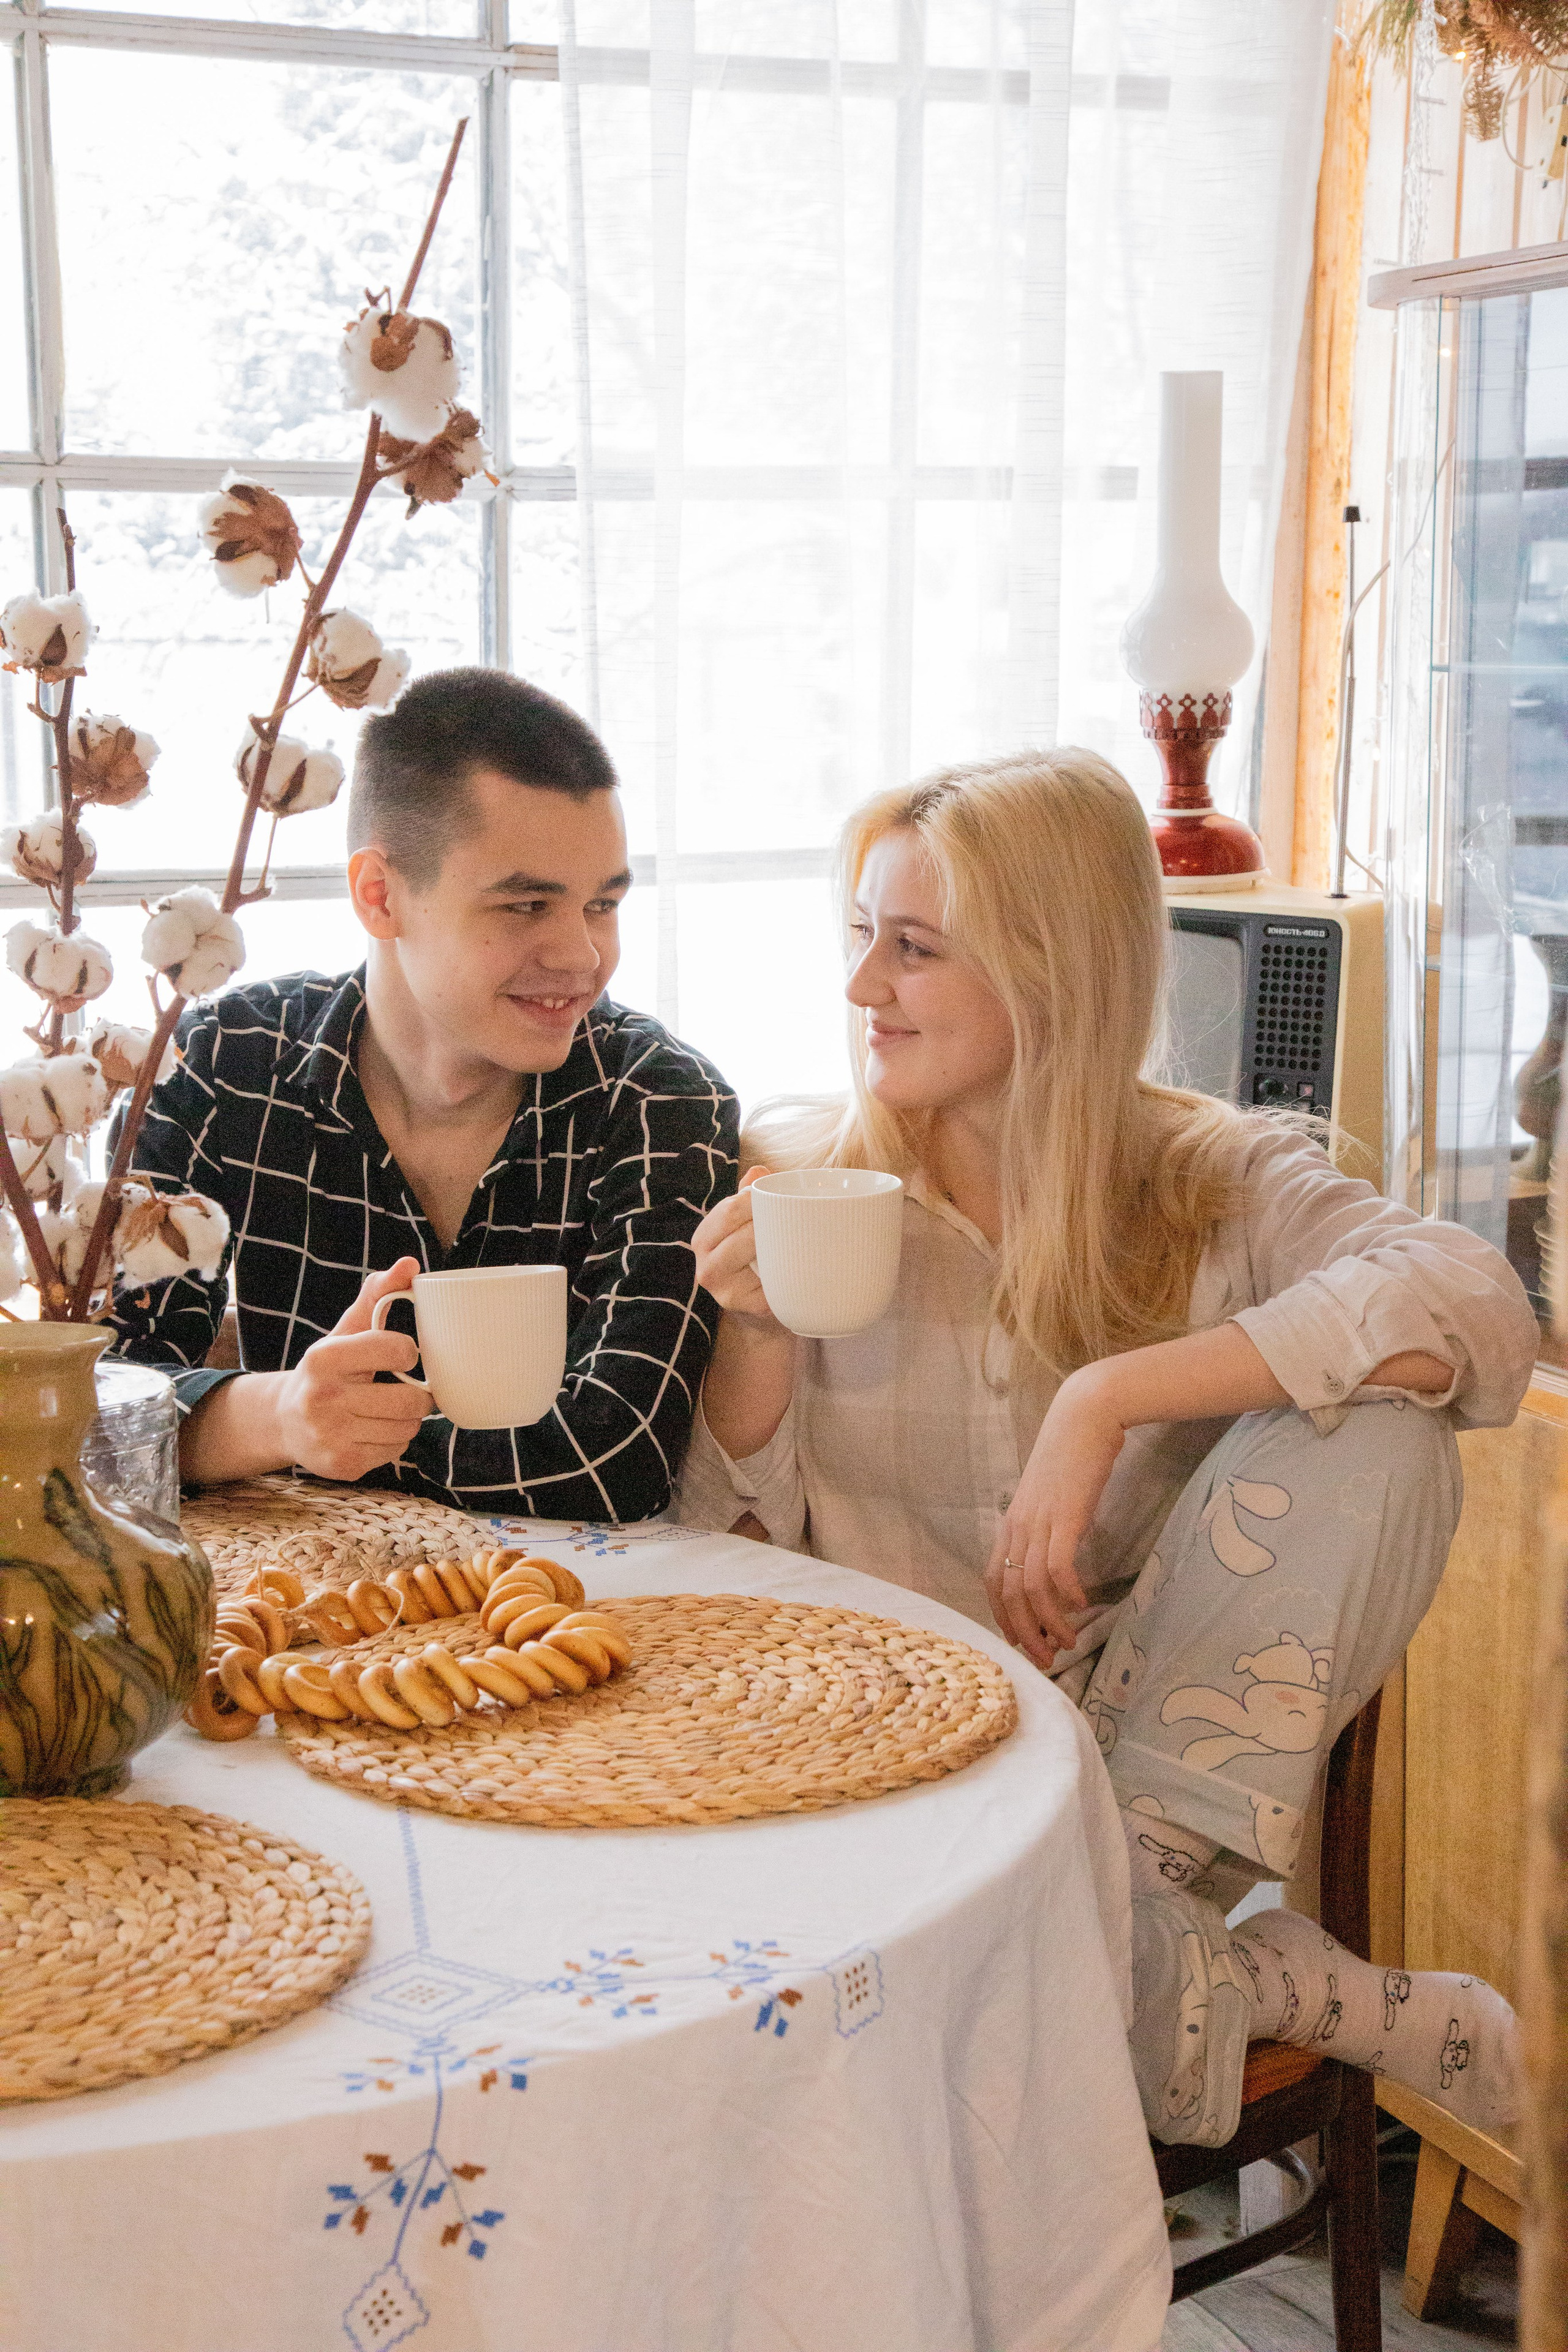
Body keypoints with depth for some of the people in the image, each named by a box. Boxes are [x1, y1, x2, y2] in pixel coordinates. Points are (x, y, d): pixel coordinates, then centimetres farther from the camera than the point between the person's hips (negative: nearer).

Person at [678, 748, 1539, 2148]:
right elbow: (737, 1547, 2)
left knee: (1380, 1427, -22)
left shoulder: (1216, 1182, -2)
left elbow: (1480, 1312, -24)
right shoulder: (792, 1177, 1)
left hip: (1146, 1734, 0)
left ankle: (1158, 1867, -17)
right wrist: (757, 1337, -17)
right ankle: (1311, 1995, -12)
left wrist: (1106, 1398, -27)